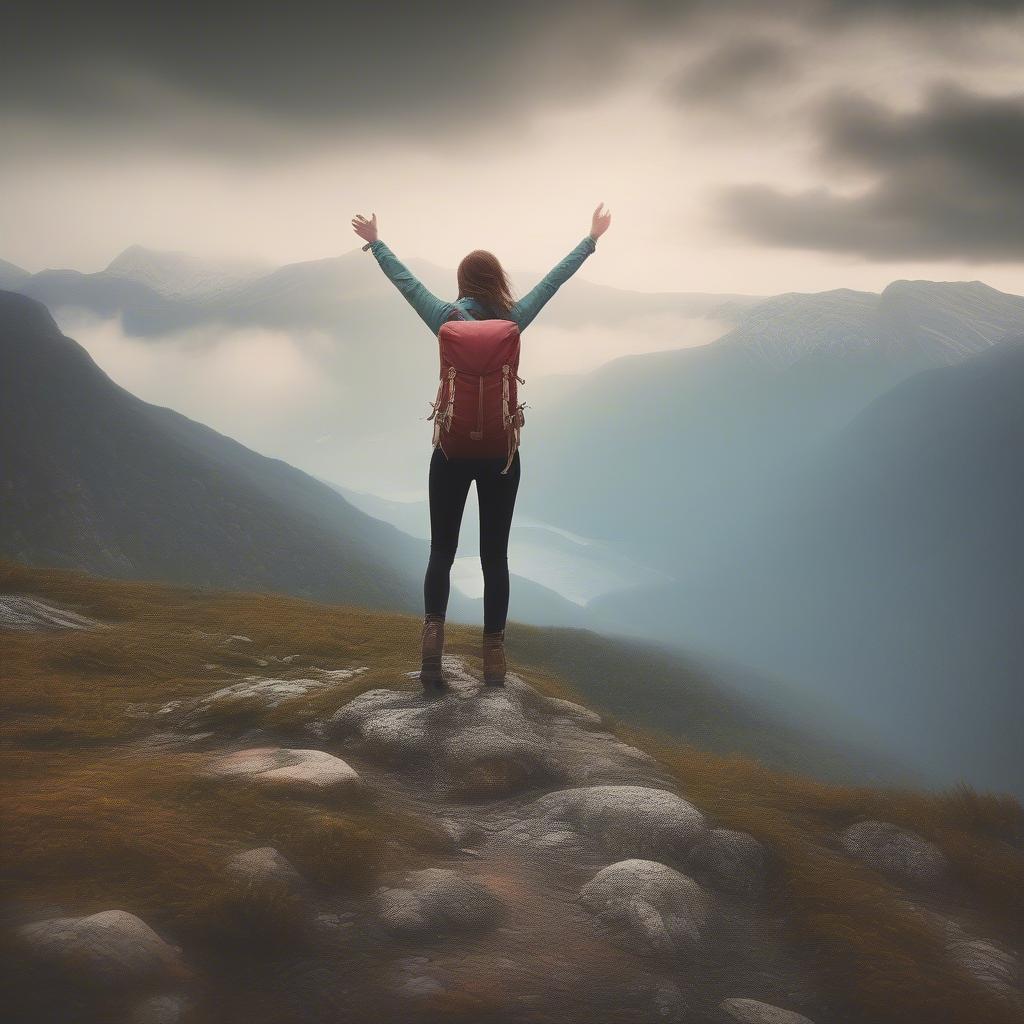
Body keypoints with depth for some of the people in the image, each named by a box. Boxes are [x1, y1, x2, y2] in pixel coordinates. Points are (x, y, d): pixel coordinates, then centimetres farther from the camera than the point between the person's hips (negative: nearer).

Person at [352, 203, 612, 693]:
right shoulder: (513, 320, -3)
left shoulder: (446, 318, -4)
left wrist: (374, 242, 25)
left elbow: (404, 280, 10)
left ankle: (433, 631, -18)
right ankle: (494, 661, 7)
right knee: (494, 554, 7)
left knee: (442, 550, 6)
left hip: (452, 449, 0)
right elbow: (554, 278, 7)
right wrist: (592, 239, 19)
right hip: (501, 450, 0)